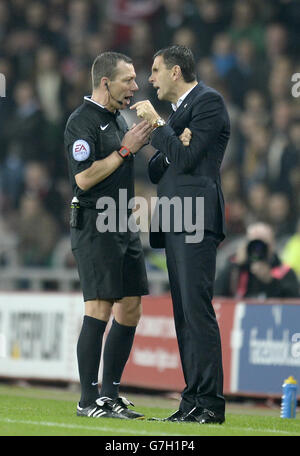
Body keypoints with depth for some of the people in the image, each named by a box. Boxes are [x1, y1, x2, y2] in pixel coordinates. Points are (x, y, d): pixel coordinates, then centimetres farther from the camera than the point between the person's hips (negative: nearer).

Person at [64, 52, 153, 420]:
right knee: (100, 310, -12)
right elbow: (84, 178, -20)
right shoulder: (82, 121, -11)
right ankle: (88, 401, -9)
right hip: (93, 227, -9)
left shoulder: (118, 119, 18)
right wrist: (126, 148, -15)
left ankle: (109, 394, 14)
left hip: (123, 226, 9)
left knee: (130, 311, 8)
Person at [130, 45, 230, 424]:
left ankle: (210, 403, -16)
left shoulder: (208, 101, -4)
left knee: (197, 309, -14)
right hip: (177, 223, 10)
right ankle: (192, 403, 7)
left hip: (196, 217, -10)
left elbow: (185, 158, -14)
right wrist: (154, 132, 4)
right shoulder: (180, 110, 25)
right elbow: (158, 172, 22)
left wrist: (156, 125, -5)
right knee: (184, 313, 7)